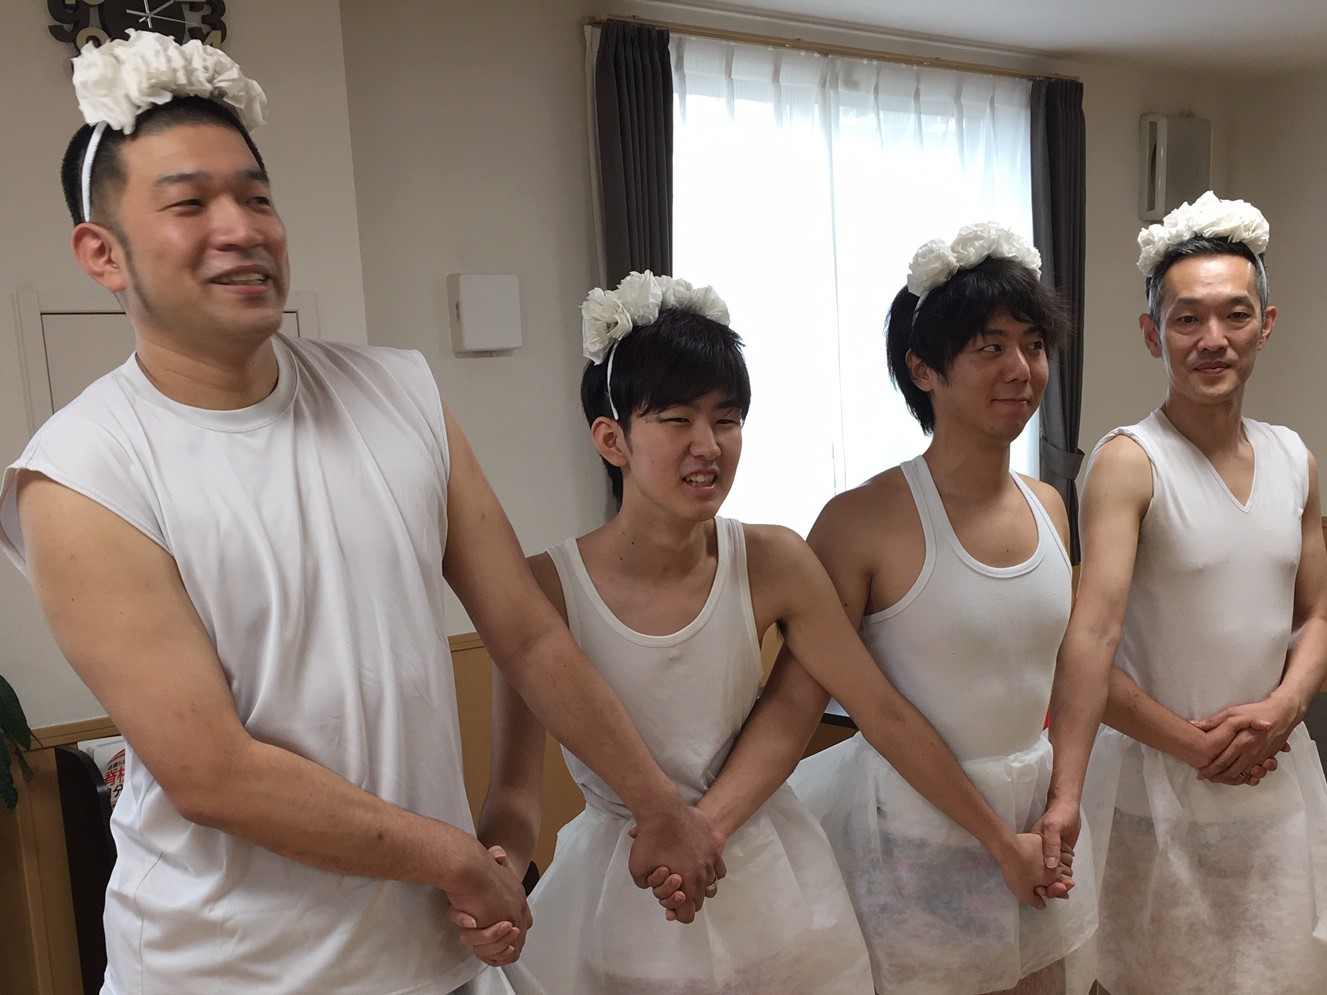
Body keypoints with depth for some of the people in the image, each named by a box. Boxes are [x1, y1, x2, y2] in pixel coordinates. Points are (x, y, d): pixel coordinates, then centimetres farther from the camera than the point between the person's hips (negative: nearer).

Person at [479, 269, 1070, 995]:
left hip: (764, 887, 2)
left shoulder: (772, 562, -13)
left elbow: (885, 713, -6)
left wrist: (1003, 843, 0)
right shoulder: (547, 587, -19)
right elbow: (515, 793, -17)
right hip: (618, 900, -2)